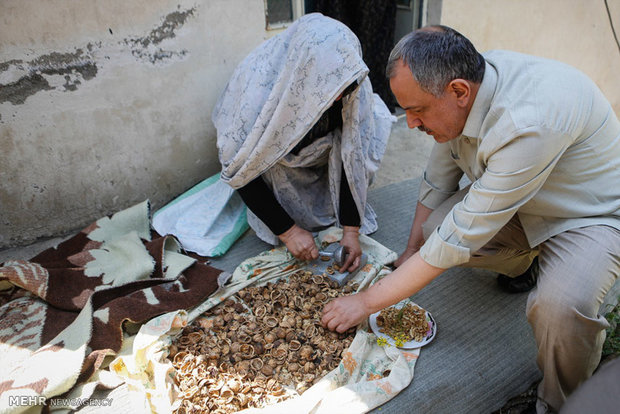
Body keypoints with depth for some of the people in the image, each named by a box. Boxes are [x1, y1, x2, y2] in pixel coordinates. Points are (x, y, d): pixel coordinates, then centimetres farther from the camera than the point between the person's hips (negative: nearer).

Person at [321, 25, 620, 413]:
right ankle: (524, 260, 14)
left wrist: (367, 301, -29)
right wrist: (413, 251, 1)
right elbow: (438, 178, -1)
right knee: (431, 229, -17)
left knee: (560, 308, -34)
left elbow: (459, 239, -37)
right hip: (516, 204, 7)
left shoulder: (529, 123, -39)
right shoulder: (465, 83, -15)